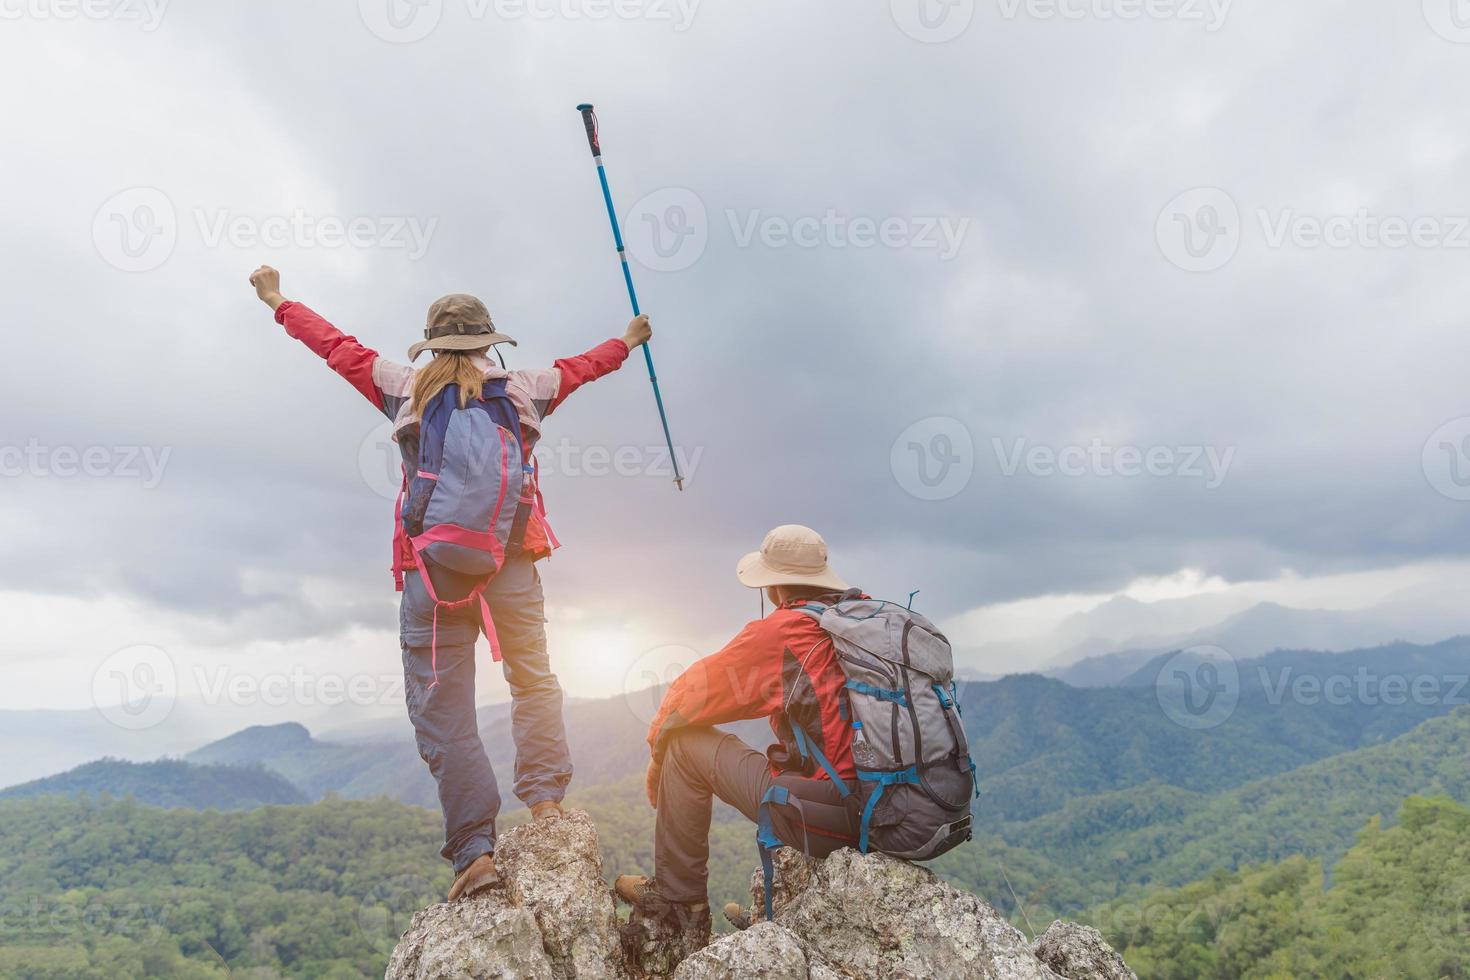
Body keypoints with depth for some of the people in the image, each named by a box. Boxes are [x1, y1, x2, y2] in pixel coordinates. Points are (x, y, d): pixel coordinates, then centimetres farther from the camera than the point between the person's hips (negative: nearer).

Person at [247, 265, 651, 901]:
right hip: (511, 565, 1)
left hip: (433, 569, -1)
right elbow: (579, 367, 28)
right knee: (533, 682, 19)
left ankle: (476, 849, 0)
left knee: (443, 711, 3)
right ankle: (545, 801, 7)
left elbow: (336, 346, 21)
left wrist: (276, 300, 38)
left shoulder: (406, 389, 8)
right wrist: (628, 341, 47)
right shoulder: (524, 391, 10)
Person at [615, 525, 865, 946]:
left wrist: (658, 756, 20)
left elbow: (689, 695, 2)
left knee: (686, 742, 7)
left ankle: (679, 901, 19)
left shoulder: (778, 632, -9)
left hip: (824, 819, -7)